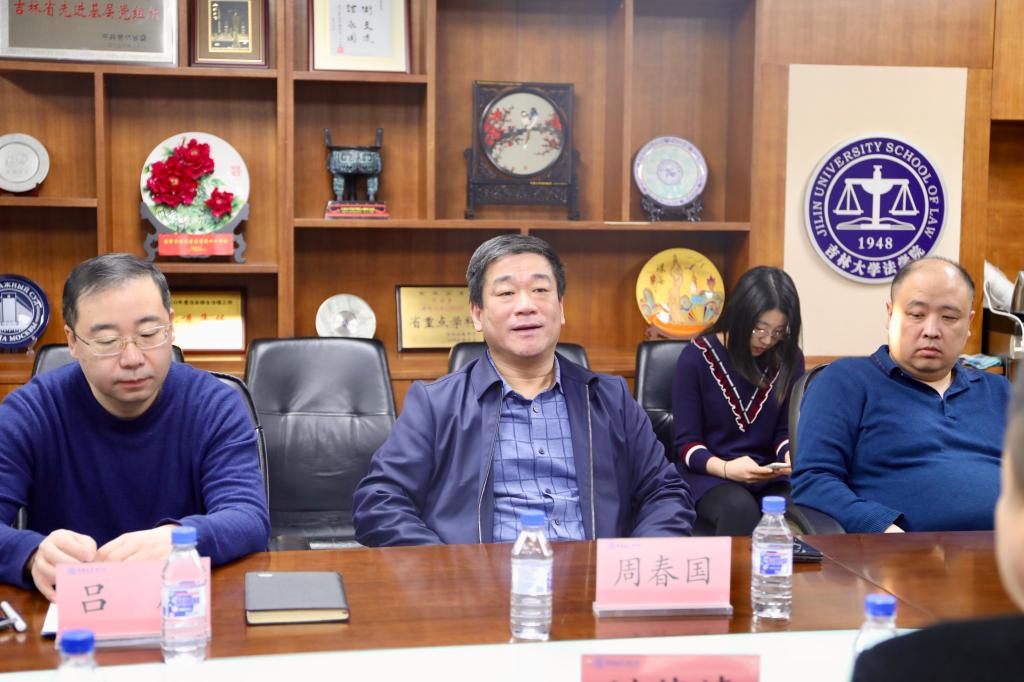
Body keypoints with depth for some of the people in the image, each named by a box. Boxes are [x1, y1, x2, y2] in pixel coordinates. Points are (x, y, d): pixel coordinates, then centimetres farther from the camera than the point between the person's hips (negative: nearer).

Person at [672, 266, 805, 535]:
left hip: (767, 478, 3)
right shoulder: (697, 357, -5)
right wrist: (725, 468, -25)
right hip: (707, 473, -2)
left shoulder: (789, 359, 5)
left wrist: (790, 456, -13)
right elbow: (686, 442, -6)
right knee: (740, 508, -36)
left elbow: (786, 431, 11)